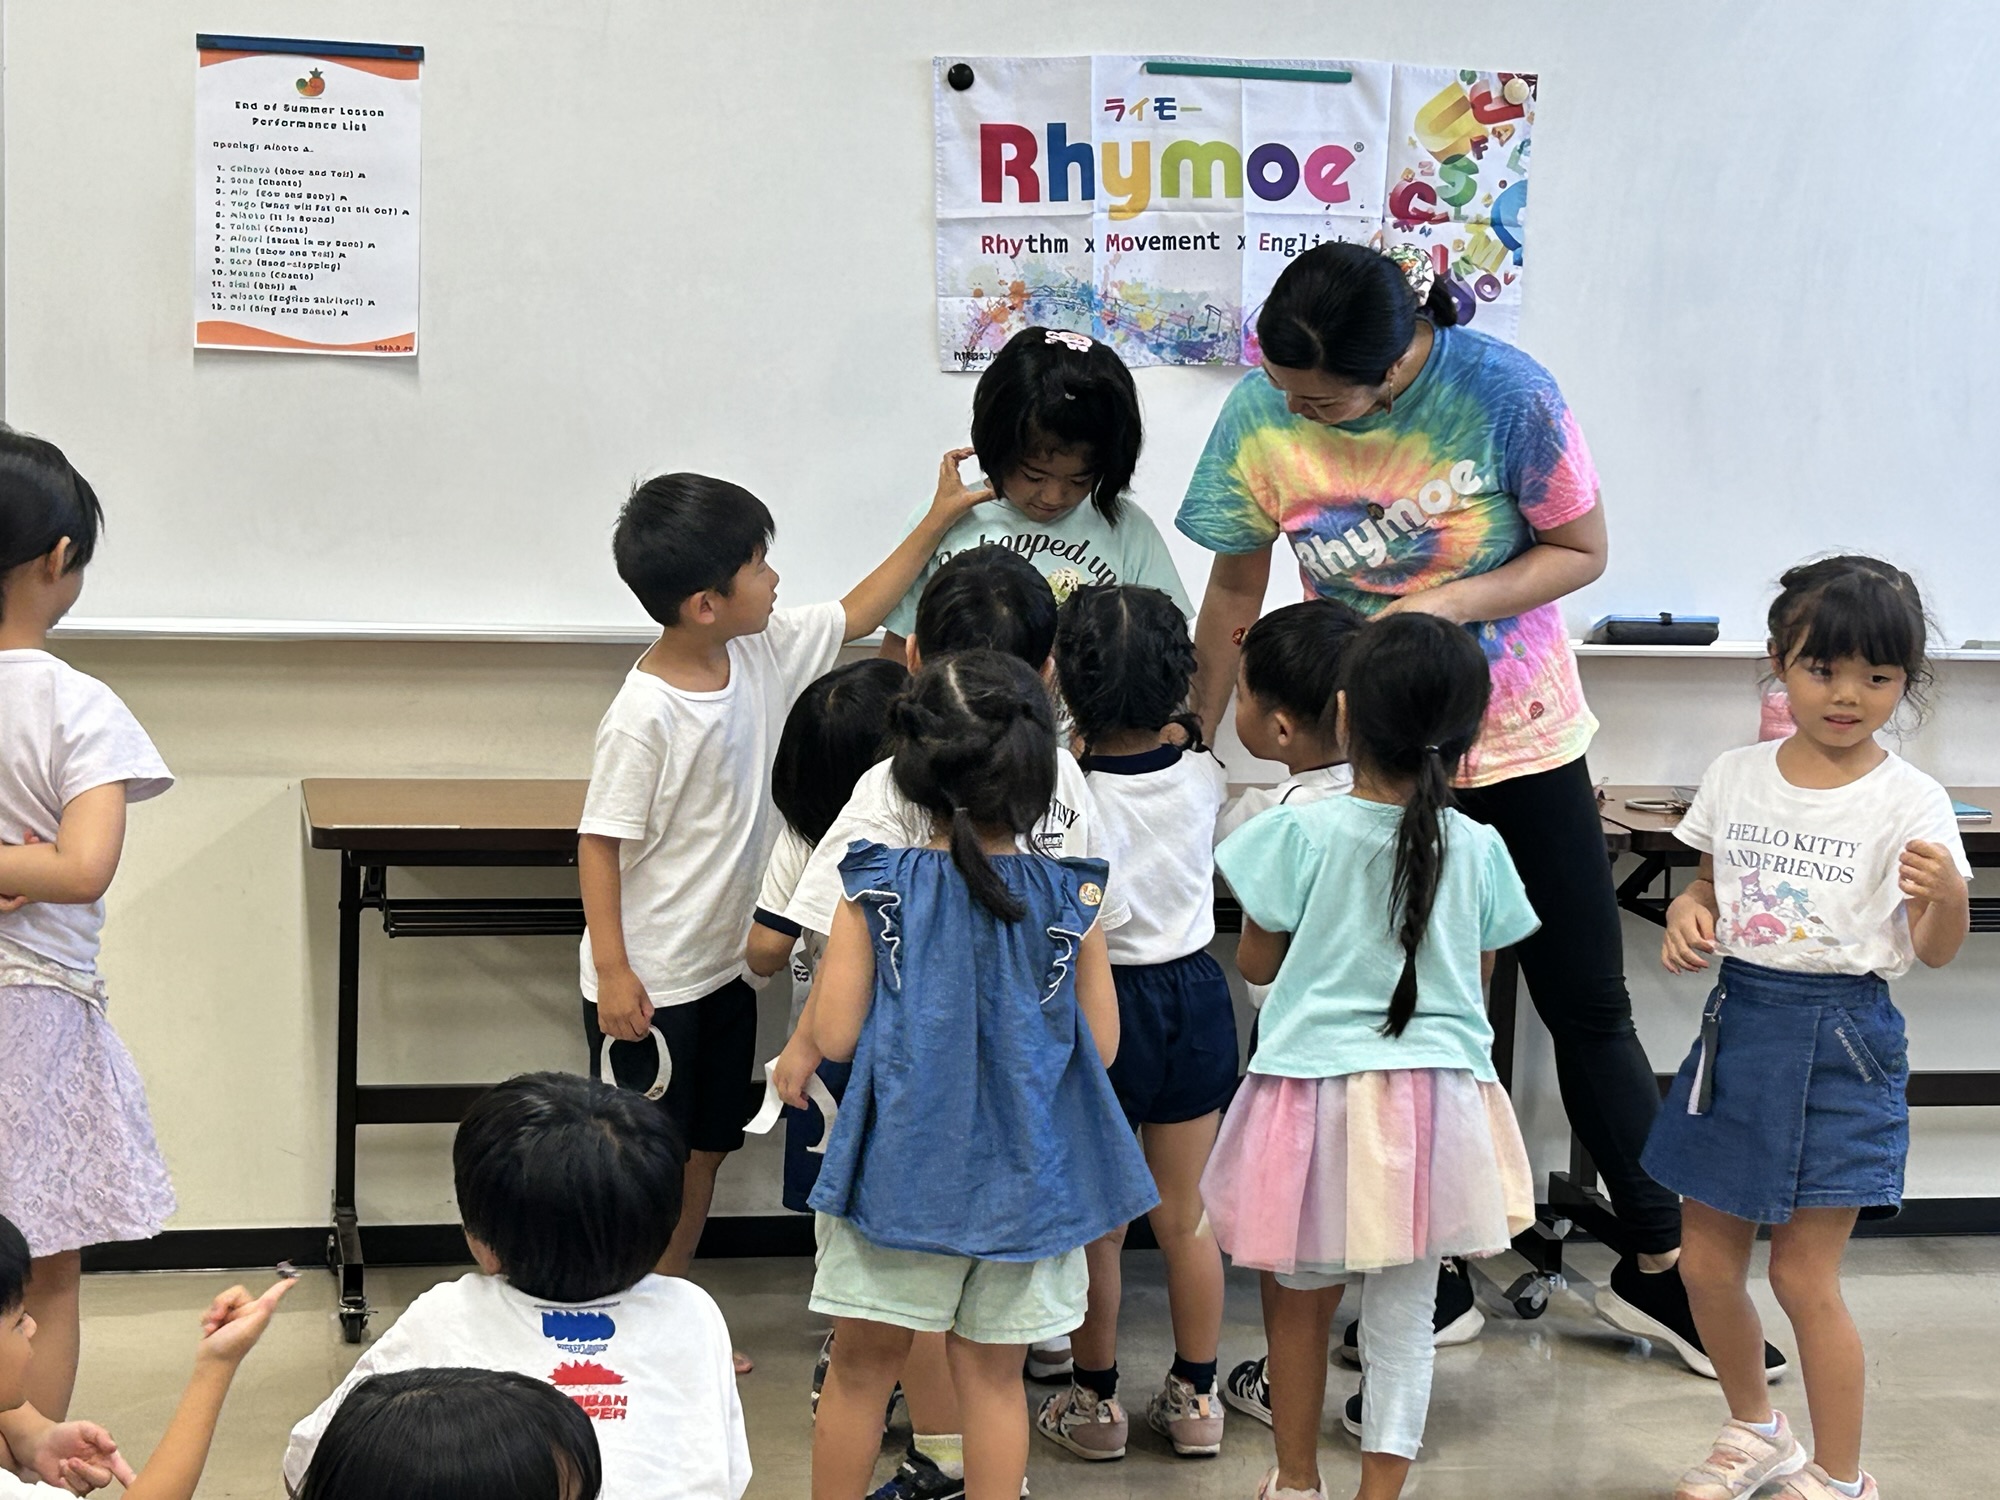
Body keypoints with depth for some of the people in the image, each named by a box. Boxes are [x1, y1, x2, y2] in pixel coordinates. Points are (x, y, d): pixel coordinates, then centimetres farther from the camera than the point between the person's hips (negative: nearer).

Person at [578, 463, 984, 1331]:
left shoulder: (762, 654, -2)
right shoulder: (646, 715, -24)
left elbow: (857, 616, 12)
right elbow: (600, 841, -19)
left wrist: (937, 521, 11)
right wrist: (612, 971, -20)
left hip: (723, 967, 8)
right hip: (649, 984, -8)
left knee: (705, 1151, 17)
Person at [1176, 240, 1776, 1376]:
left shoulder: (1505, 394, -21)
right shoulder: (1260, 416, -14)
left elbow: (1583, 551, -10)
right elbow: (1236, 595, -2)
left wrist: (1446, 603, -25)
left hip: (1522, 742, -1)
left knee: (1591, 1007, 8)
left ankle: (1660, 1265, 25)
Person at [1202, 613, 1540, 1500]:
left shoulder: (1302, 834, -11)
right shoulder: (1477, 849, -2)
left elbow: (1257, 962, 2)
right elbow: (1477, 981, 11)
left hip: (1315, 1096, -2)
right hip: (1436, 1102, 2)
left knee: (1299, 1301, 16)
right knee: (1403, 1318, 9)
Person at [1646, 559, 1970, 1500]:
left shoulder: (1909, 802, -9)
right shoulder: (1735, 778, 3)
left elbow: (1935, 952, -8)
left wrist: (1945, 898, -29)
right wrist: (1686, 914, -5)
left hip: (1841, 1040, -5)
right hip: (1739, 1023, 5)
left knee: (1803, 1274, -2)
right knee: (1705, 1260, 12)